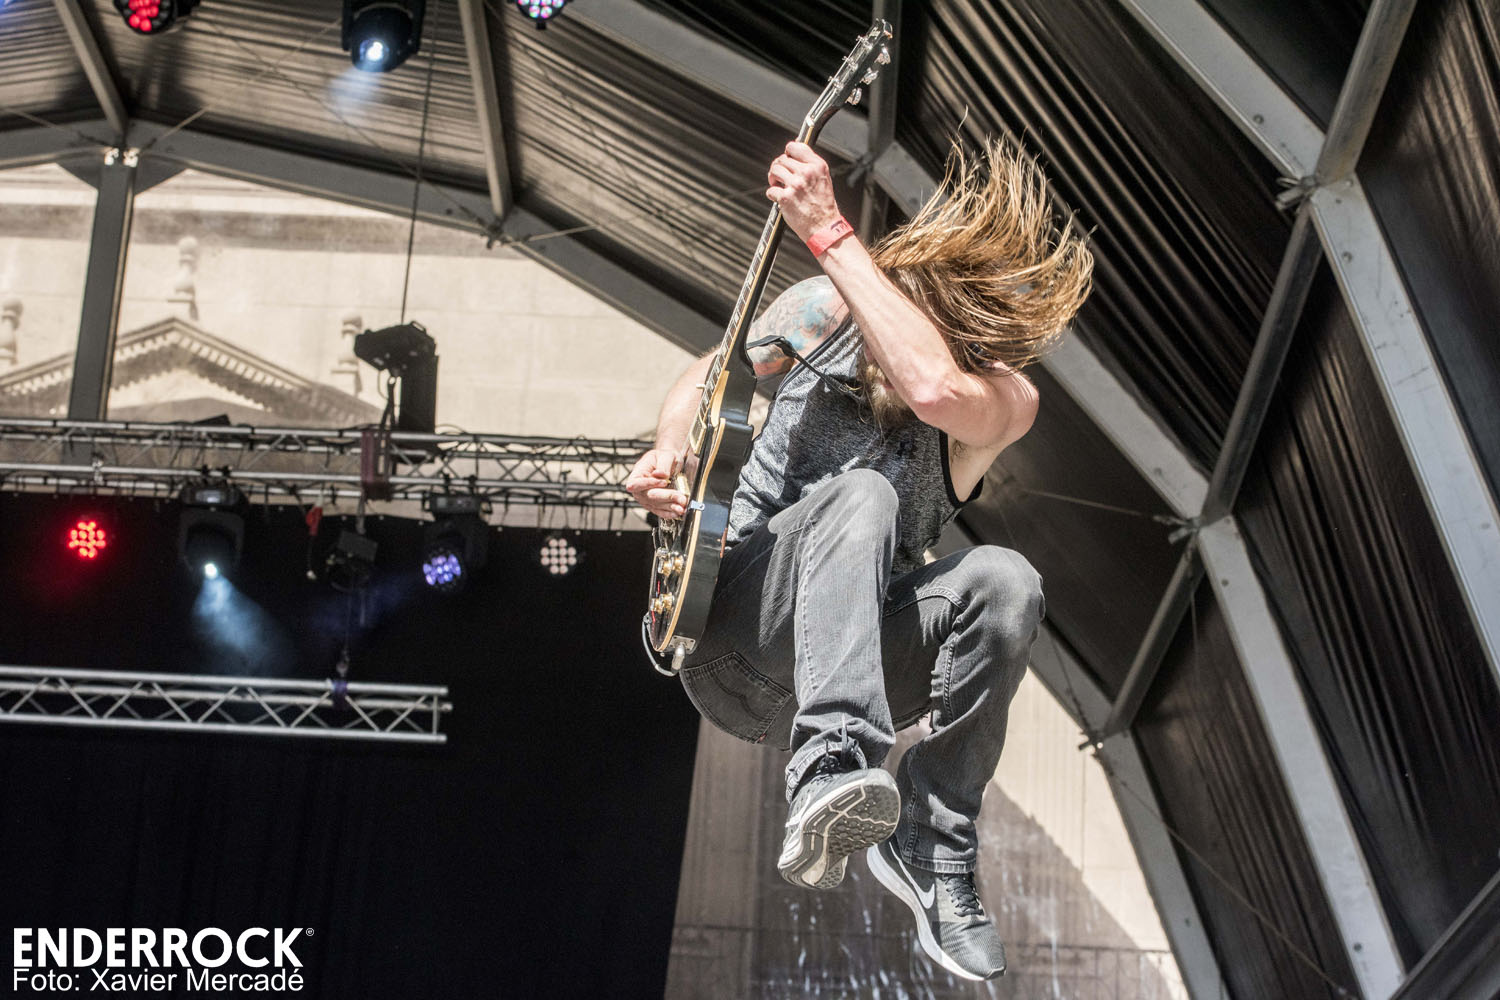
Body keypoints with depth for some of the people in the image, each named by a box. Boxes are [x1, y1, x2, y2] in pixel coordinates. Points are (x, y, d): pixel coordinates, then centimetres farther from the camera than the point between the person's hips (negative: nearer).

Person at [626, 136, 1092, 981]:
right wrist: (668, 456, -9)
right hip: (726, 634, 0)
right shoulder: (834, 310, -1)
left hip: (846, 652, 1)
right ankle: (829, 772, -49)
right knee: (862, 494, -32)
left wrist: (828, 232, -29)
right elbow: (706, 378, 14)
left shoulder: (1007, 398, -8)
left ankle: (930, 844, -18)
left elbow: (933, 386, -33)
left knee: (1005, 583, -30)